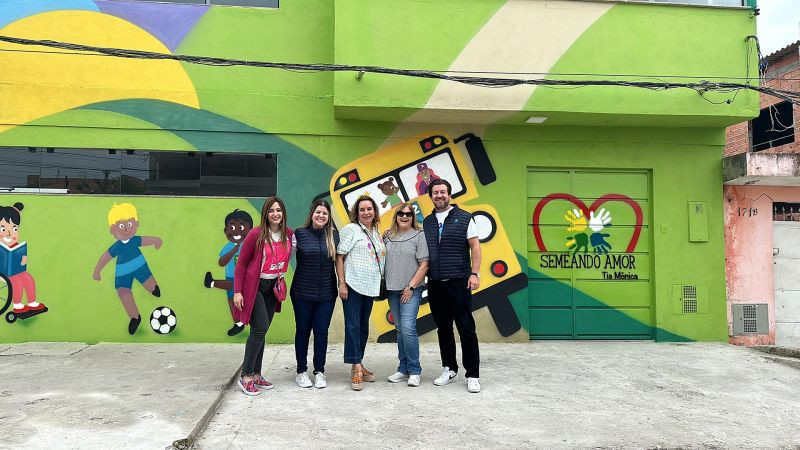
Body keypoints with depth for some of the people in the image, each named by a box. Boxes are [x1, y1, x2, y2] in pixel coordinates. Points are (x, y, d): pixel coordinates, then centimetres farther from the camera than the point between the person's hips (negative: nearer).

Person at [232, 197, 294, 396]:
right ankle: (245, 377, -2)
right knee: (260, 329, -13)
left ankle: (256, 375, 20)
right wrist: (237, 291, -14)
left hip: (273, 287, 5)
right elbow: (241, 263, -10)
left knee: (260, 331, 11)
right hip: (254, 286, -5)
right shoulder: (256, 234, -15)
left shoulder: (289, 234, 0)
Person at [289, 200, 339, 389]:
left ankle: (319, 372, 20)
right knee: (303, 331, 10)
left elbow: (339, 260, 10)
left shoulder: (334, 235, 3)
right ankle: (301, 372, 23)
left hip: (327, 294, 1)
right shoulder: (300, 233, -3)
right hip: (302, 293, -1)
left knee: (321, 332, 6)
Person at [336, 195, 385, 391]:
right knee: (353, 325, -6)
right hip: (352, 286, -7)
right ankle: (357, 369, -5)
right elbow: (339, 257, -8)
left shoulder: (376, 233, 14)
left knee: (363, 326, 12)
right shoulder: (350, 229, -5)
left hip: (370, 287, 7)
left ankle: (358, 365, 21)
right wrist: (342, 283, -14)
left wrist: (380, 285, 14)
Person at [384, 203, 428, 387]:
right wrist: (382, 285, 7)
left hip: (411, 290, -5)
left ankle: (414, 371, -1)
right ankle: (403, 369, 19)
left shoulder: (419, 236, -2)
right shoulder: (388, 236, 11)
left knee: (408, 328, -13)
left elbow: (424, 265, -6)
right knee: (400, 330, 11)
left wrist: (411, 287, -11)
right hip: (392, 289, 5)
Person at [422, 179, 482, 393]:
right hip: (435, 285, 4)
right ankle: (449, 369, 25)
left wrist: (474, 273, -10)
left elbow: (475, 247, -2)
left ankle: (472, 375, 6)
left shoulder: (464, 218, 2)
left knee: (466, 328, -2)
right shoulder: (426, 222, 12)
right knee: (443, 328, 12)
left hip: (459, 283, -4)